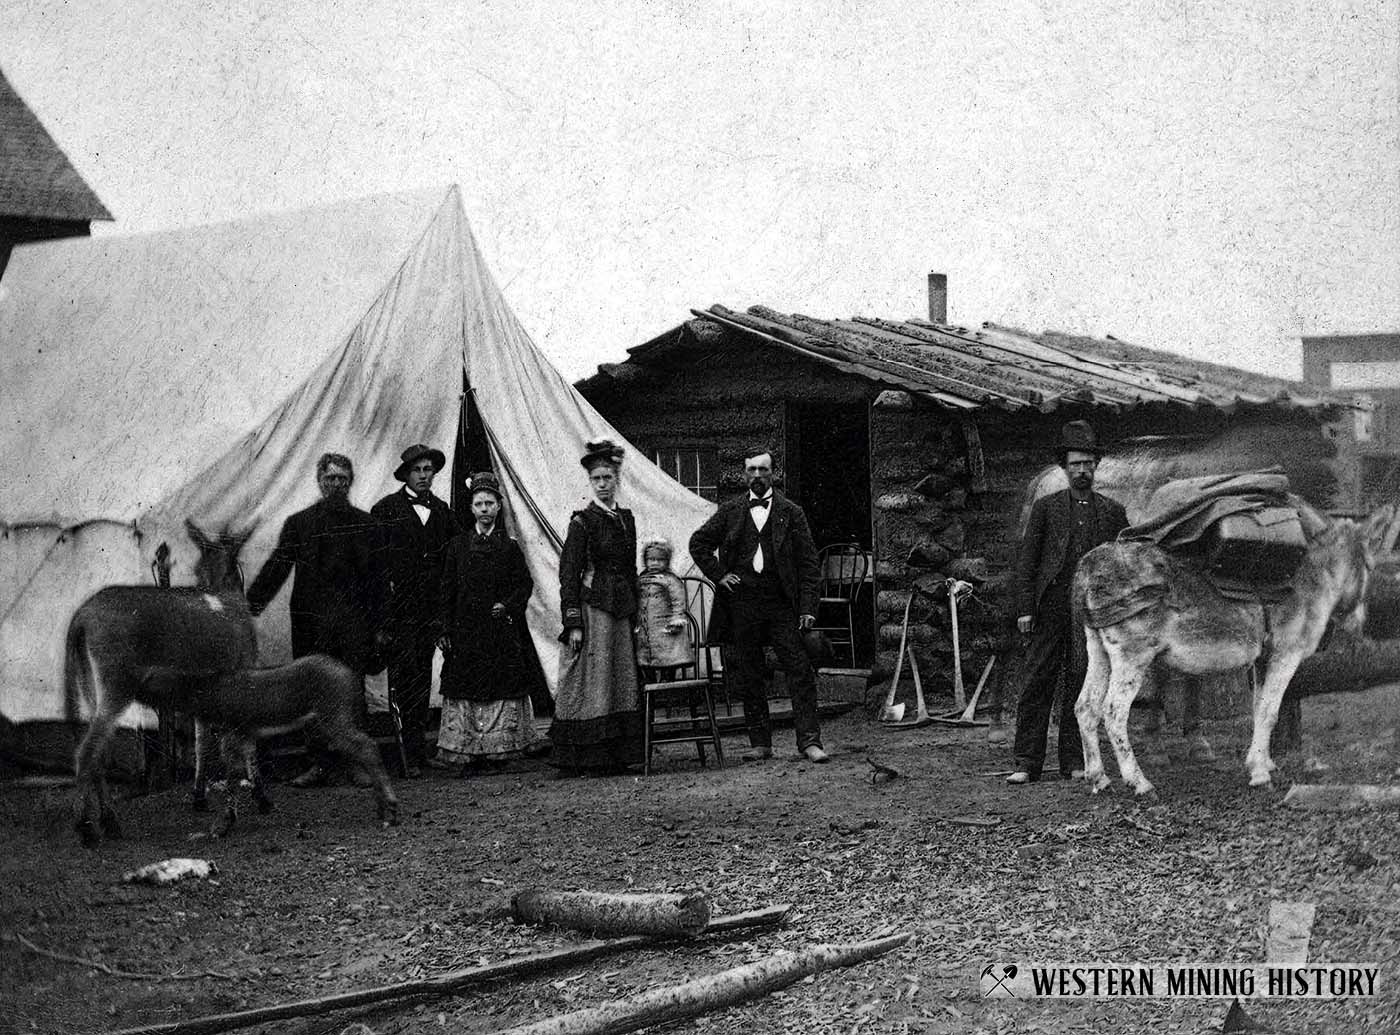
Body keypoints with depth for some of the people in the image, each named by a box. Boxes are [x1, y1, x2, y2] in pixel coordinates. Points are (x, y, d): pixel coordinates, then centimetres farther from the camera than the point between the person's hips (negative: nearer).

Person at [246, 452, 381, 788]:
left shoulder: (365, 524, 10)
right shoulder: (299, 523, 12)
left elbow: (377, 577, 7)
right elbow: (277, 567, 3)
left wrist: (378, 623, 0)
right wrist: (253, 603, -10)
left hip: (354, 620, -1)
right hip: (311, 620, 1)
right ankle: (320, 763, 7)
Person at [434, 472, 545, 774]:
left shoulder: (509, 547, 6)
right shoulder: (457, 546, 7)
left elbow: (525, 584, 8)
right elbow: (447, 591, 6)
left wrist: (507, 605, -9)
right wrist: (446, 631, 0)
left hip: (500, 631, 0)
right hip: (465, 631, 0)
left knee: (501, 689, -2)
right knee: (465, 690, -2)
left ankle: (496, 751, 4)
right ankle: (466, 753, 1)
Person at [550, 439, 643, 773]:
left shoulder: (626, 518, 12)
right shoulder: (582, 521, -6)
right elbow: (569, 574, -9)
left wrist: (634, 614, 14)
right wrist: (573, 623, -15)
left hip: (621, 613, 6)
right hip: (592, 609, -6)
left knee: (621, 682, 7)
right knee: (592, 681, -3)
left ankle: (617, 756, 13)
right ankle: (588, 757, 1)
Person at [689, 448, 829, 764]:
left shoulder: (791, 513, 5)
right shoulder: (729, 512, 10)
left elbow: (809, 563, 3)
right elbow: (698, 543, 19)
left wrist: (808, 608, -6)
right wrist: (718, 574, 5)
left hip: (782, 606, -2)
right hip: (742, 604, 2)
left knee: (801, 673, -8)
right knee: (748, 679, 5)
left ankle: (809, 741, -5)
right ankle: (760, 743, 14)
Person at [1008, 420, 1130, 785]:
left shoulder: (1112, 512, 13)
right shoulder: (1046, 507, 10)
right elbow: (1026, 560, 6)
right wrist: (1025, 608, -3)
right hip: (1049, 608, -1)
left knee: (1081, 685, 1)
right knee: (1037, 683, -3)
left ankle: (1075, 761, 8)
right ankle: (1027, 763, -2)